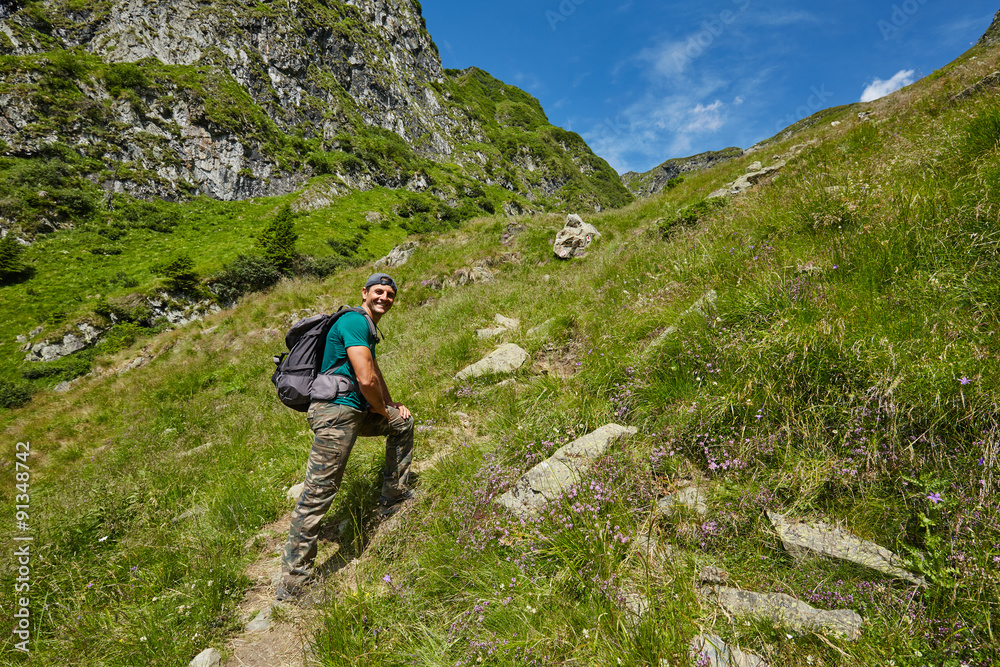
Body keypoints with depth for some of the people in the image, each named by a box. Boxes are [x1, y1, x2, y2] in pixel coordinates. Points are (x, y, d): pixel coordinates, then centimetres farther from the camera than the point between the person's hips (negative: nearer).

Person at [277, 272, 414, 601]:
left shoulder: (366, 328, 20)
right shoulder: (354, 321, -13)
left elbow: (375, 373, 30)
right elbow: (366, 380, -20)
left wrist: (392, 405, 22)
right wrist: (384, 410, -3)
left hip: (356, 410, 11)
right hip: (336, 412, -11)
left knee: (403, 421, 23)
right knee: (318, 493, -8)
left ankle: (393, 501, 29)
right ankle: (292, 584, 2)